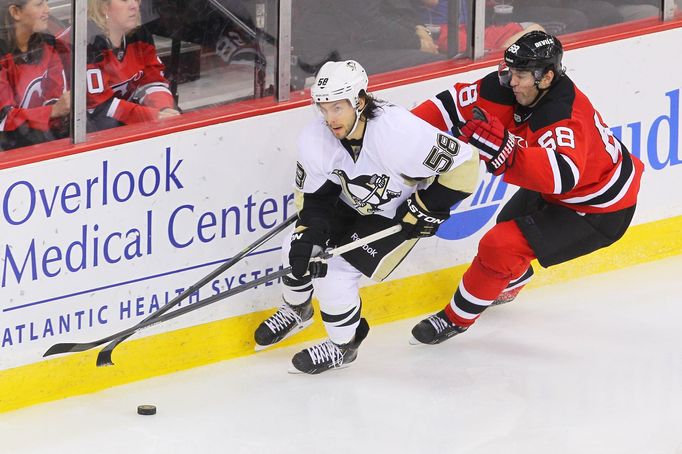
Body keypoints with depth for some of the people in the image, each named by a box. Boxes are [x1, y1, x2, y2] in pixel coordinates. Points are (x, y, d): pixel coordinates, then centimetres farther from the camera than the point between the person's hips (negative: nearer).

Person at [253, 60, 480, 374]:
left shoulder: (398, 132, -39)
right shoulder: (315, 139, -21)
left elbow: (463, 164, -31)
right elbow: (313, 195, -5)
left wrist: (426, 209, -23)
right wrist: (308, 234, -22)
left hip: (397, 215, -6)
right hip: (350, 204, 6)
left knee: (336, 273, -15)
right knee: (297, 251, 1)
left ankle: (343, 345, 12)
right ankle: (295, 311, 35)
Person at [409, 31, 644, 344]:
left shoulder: (566, 116, -39)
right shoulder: (509, 88, -15)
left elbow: (561, 176, -55)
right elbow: (457, 101, -12)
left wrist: (505, 151, -65)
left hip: (600, 212, -9)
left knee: (502, 246, -16)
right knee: (511, 223, 31)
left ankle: (456, 318, 6)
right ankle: (507, 285, 64)